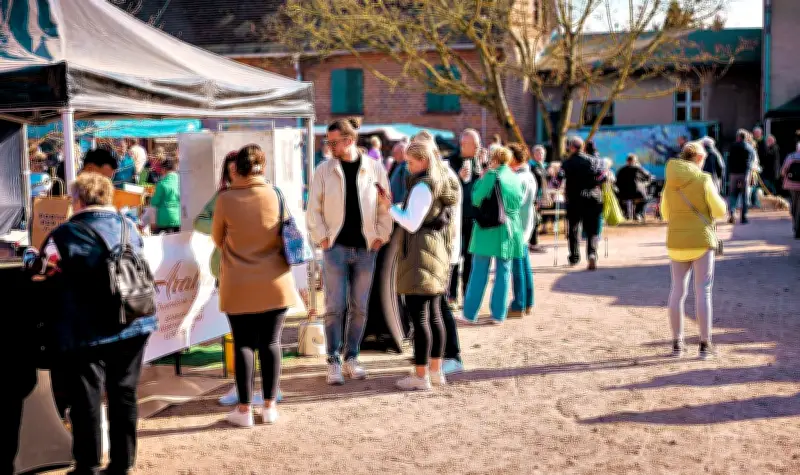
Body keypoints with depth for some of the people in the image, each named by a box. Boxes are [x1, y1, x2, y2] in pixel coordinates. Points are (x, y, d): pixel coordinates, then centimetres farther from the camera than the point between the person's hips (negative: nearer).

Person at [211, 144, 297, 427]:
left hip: (239, 285, -2)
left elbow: (217, 239, 5)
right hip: (274, 282, 2)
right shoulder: (276, 195, -4)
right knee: (271, 343, 9)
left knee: (243, 344, 6)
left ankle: (245, 410, 11)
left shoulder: (226, 199, -9)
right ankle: (270, 406, 15)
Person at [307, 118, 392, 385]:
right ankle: (333, 361, 8)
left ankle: (351, 358, 21)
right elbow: (314, 209, 4)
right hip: (336, 248, -1)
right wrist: (322, 238, -4)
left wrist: (380, 237, 1)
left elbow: (386, 206, 7)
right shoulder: (324, 170, 0)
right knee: (335, 307, -2)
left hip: (365, 249, 1)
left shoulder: (374, 168, 1)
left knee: (359, 307, 8)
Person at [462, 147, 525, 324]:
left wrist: (481, 180, 2)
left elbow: (476, 199, -8)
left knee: (479, 273, 3)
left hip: (488, 229, -4)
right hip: (510, 230, 4)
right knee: (503, 272, 9)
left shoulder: (492, 175, -9)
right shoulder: (517, 178, 7)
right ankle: (499, 314, 10)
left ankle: (470, 313, 7)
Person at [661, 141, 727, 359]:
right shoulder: (704, 180, -11)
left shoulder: (670, 181, 3)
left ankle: (677, 343, 14)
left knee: (677, 291, 12)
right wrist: (719, 199, 14)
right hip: (701, 242, -4)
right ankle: (705, 345, 3)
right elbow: (720, 211, -7)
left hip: (677, 243, 4)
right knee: (703, 292, 2)